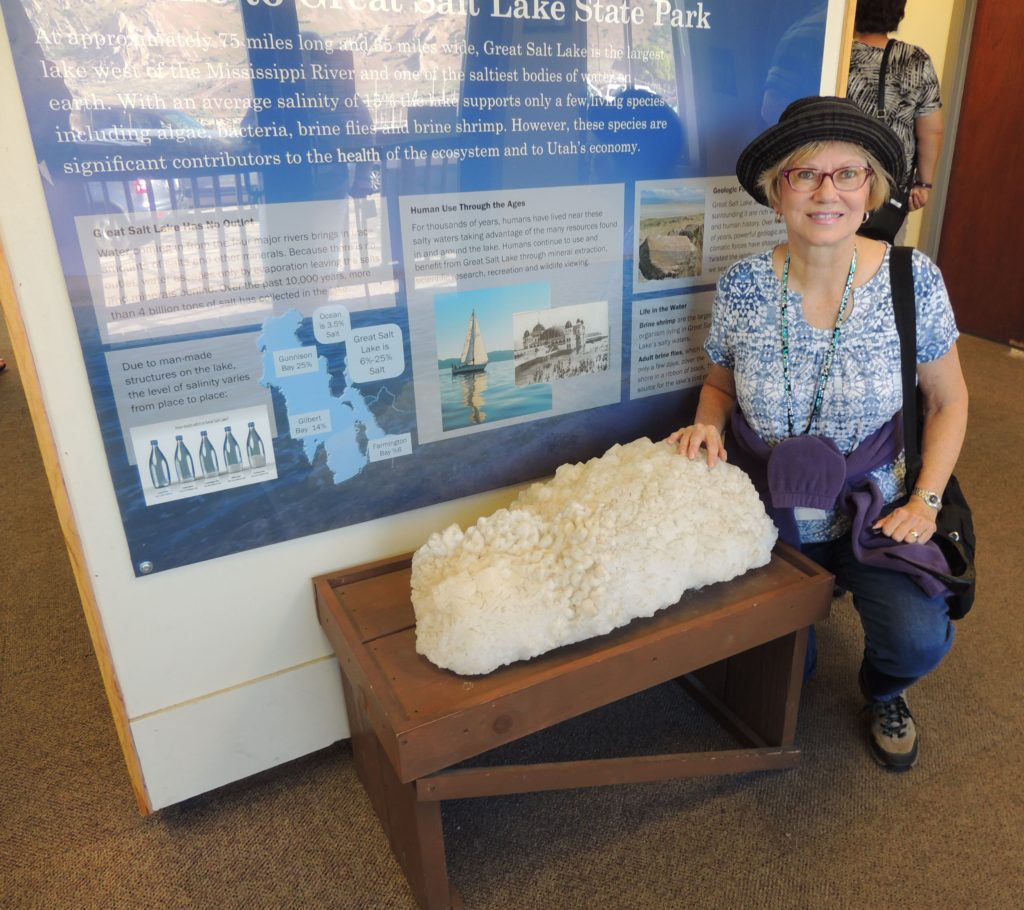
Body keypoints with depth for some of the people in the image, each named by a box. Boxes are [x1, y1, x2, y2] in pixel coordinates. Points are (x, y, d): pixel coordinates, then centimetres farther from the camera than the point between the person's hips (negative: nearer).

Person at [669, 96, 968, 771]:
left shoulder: (913, 280, -10)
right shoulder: (742, 287, -9)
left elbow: (948, 399, 2)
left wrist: (926, 501, -7)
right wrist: (708, 424, -14)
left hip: (871, 513, 0)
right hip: (763, 509, 1)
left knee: (920, 639, -22)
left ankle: (884, 691, 19)